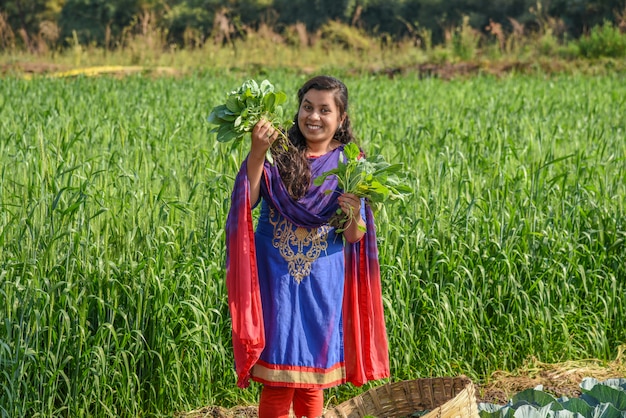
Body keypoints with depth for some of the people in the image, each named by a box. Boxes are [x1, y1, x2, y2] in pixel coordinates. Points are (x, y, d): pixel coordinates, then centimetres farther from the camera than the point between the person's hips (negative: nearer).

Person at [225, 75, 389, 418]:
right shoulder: (277, 154, -2)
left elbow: (354, 238, -1)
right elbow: (246, 202, -16)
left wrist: (354, 216, -23)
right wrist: (257, 153, -26)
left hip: (322, 283, 1)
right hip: (277, 277, -1)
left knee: (312, 378, 7)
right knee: (278, 375, -2)